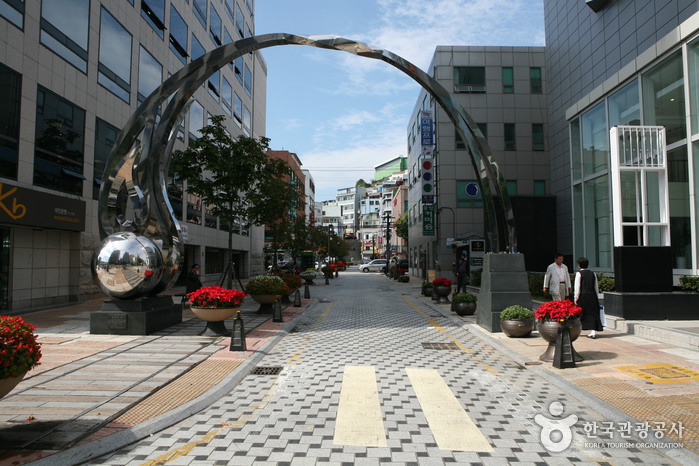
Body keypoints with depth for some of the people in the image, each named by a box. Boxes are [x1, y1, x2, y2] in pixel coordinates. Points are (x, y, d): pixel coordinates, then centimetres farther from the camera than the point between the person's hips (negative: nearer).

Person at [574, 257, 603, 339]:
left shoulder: (579, 273, -5)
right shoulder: (593, 273, 9)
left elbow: (577, 287, -9)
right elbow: (596, 287, 12)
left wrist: (576, 298, -6)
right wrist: (596, 297, 19)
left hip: (583, 296, -4)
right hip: (593, 295, 4)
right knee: (592, 314, 4)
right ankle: (593, 331, -6)